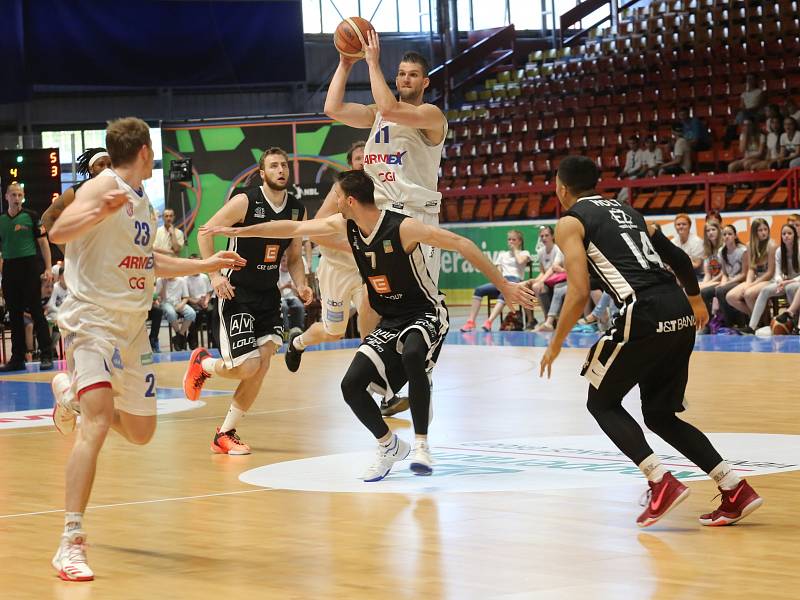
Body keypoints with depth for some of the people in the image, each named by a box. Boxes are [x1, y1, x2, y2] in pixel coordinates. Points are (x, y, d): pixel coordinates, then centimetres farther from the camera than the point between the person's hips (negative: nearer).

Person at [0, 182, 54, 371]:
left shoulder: (31, 217, 0)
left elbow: (43, 242, 0)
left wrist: (48, 268, -8)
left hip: (29, 266, -4)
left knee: (36, 312, -6)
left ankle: (46, 356, -4)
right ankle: (17, 359, 12)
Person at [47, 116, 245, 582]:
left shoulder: (144, 202, 15)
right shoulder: (104, 187, -11)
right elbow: (58, 233, -26)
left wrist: (206, 264, 32)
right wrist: (100, 213, -44)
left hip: (133, 325, 8)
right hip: (93, 320, -8)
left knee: (141, 433, 15)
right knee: (98, 423, -25)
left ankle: (73, 394, 41)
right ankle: (72, 542, -24)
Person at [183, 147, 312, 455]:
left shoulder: (297, 209, 4)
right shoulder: (245, 201, -14)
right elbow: (206, 232, -10)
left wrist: (301, 285, -3)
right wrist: (214, 274, -17)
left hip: (269, 296, 6)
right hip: (236, 294, -6)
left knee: (261, 365, -6)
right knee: (247, 367, -13)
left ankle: (225, 433, 7)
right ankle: (202, 363, 20)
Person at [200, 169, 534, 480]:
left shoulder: (404, 227, -23)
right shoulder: (344, 226, -3)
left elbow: (462, 244, -19)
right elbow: (293, 229, 7)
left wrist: (503, 286, -19)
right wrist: (236, 232, 10)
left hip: (425, 314, -7)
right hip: (390, 322, 7)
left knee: (412, 356, -38)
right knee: (351, 385, -7)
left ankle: (421, 446, -26)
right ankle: (388, 446, 17)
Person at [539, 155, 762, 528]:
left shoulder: (571, 223, 5)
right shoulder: (625, 211, 26)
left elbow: (579, 294, -6)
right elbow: (680, 259, 26)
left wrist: (555, 345, 5)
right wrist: (695, 299, 43)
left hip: (645, 316, -7)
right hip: (681, 317, 7)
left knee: (602, 403, 13)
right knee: (660, 414, 19)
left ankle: (662, 483, -4)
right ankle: (735, 489, 7)